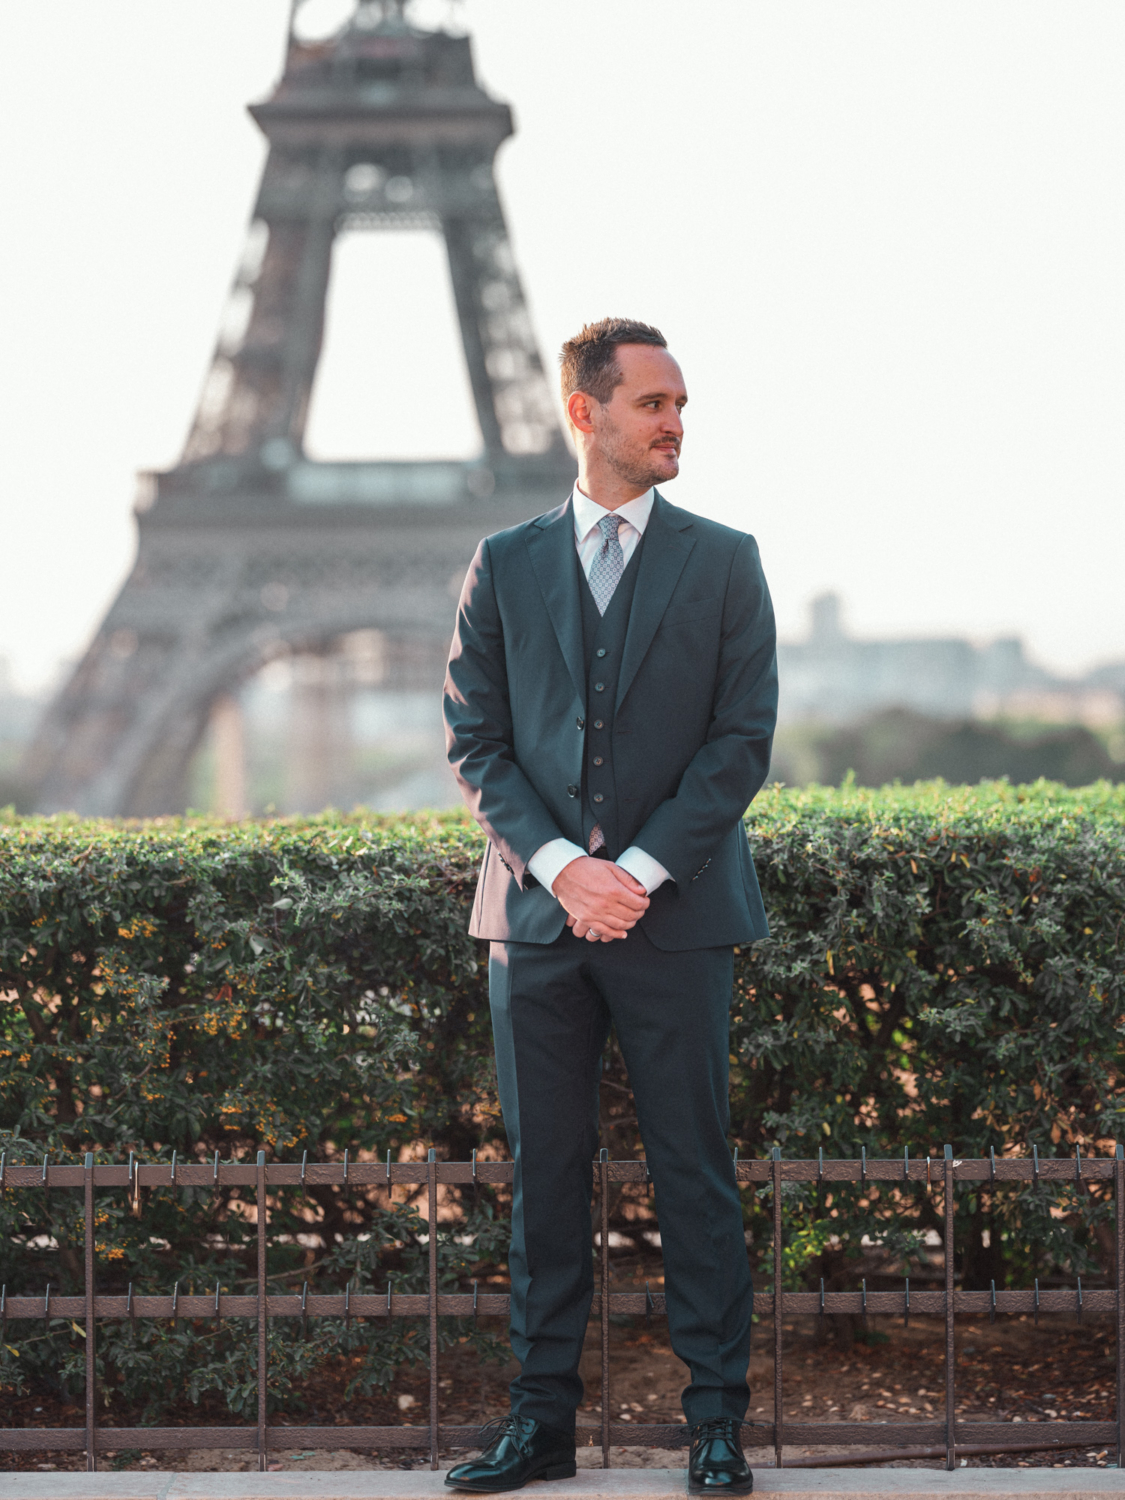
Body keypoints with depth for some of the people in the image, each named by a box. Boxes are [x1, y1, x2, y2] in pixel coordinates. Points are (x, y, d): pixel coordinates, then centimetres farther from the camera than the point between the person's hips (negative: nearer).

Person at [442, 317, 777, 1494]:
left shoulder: (722, 562, 6)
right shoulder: (505, 565, 10)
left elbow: (743, 740, -1)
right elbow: (474, 742, 5)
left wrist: (641, 870, -11)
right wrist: (558, 863, -10)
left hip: (675, 913, -2)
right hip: (537, 912, 2)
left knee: (694, 1172, -1)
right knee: (544, 1170, 5)